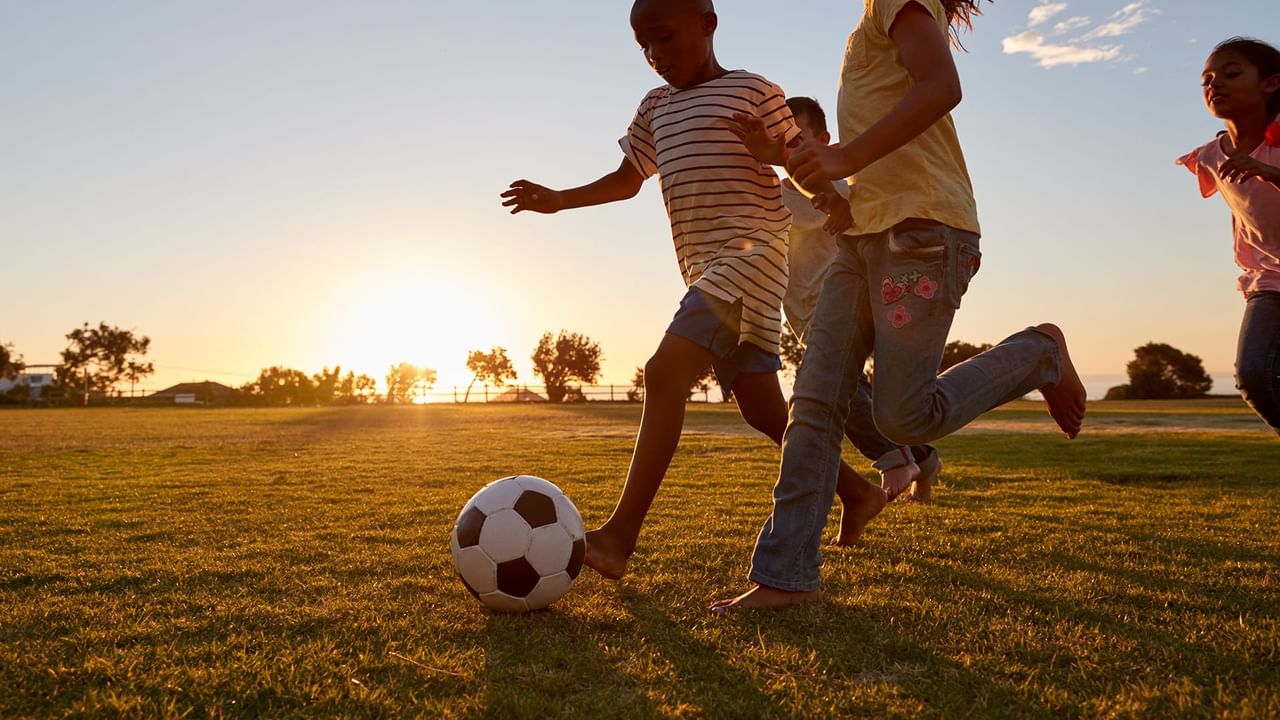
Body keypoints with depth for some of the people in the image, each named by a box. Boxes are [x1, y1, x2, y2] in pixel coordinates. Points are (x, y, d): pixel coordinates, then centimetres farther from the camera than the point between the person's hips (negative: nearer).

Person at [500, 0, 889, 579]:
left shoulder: (752, 91, 1)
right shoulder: (656, 107, 20)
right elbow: (626, 180, 26)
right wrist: (558, 199, 15)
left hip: (751, 254, -8)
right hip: (704, 270, 8)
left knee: (665, 372, -24)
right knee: (762, 408, 8)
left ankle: (620, 535, -26)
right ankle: (858, 492, 26)